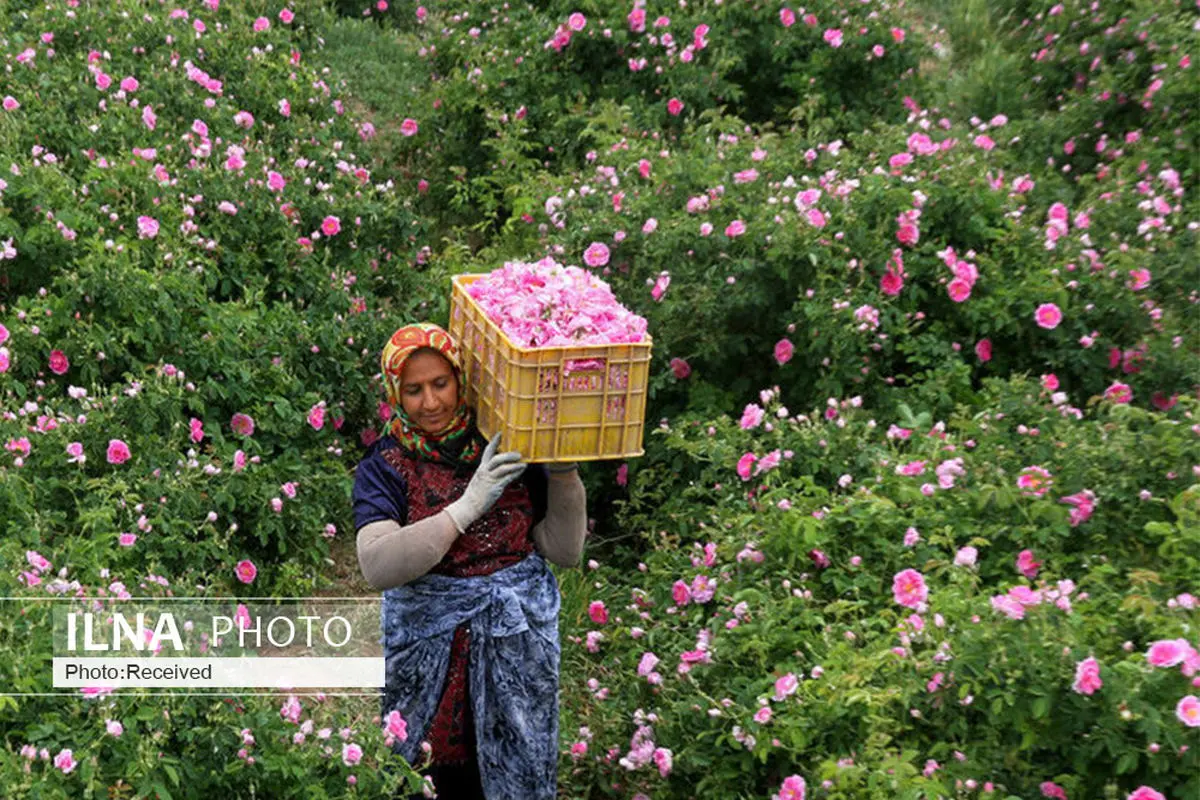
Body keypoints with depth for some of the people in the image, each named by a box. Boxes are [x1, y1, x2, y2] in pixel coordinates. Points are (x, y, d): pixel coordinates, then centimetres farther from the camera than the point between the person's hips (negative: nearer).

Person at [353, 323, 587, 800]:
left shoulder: (506, 448, -1)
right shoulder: (384, 466, -5)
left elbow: (563, 552, 1)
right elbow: (377, 568, -21)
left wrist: (563, 473, -12)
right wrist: (468, 505, -26)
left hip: (518, 642, 2)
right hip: (431, 648, -2)